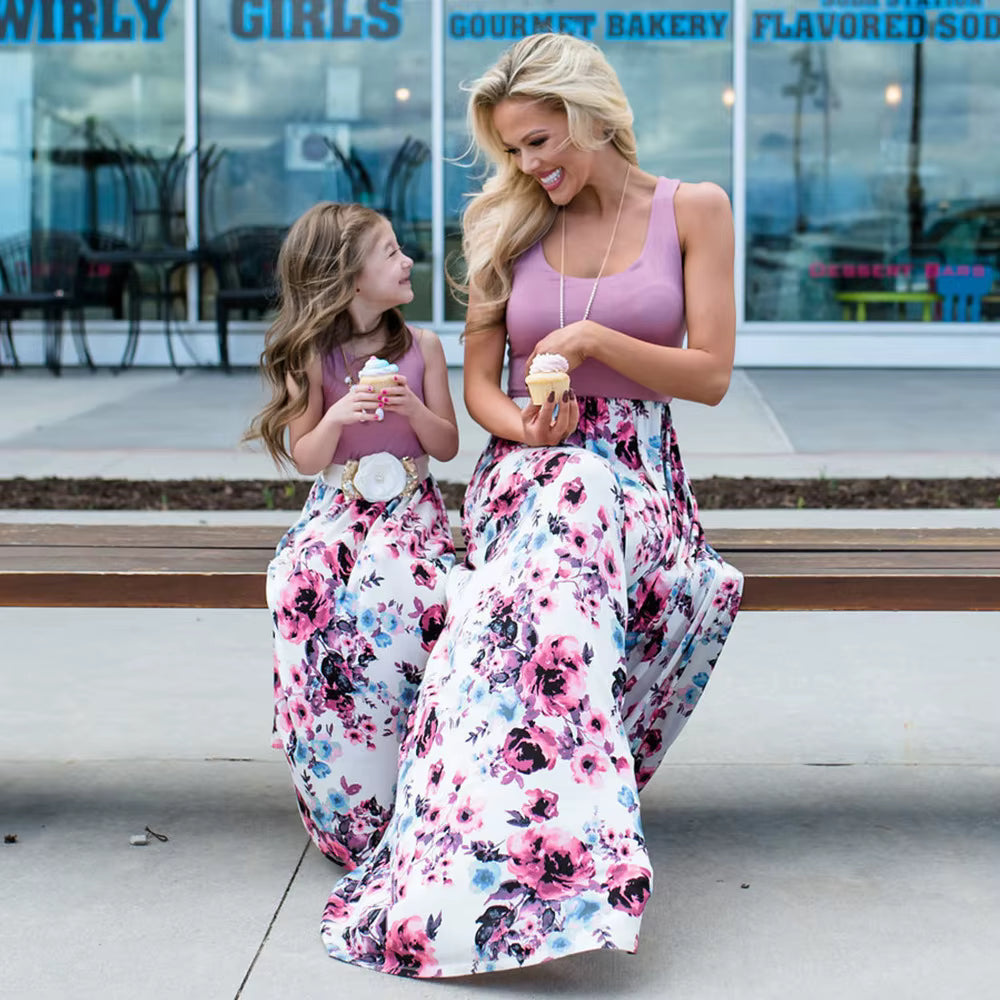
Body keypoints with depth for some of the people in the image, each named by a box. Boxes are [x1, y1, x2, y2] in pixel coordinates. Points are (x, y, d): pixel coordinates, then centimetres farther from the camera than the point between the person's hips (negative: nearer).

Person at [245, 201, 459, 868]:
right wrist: (336, 418, -18)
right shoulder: (313, 357, 3)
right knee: (300, 589, -31)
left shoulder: (422, 346, 6)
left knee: (396, 592, -34)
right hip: (338, 508, 0)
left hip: (410, 505, 0)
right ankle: (347, 812, -20)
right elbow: (307, 459, 2)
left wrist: (414, 409, -12)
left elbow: (448, 445, 8)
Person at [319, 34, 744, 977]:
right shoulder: (510, 225, 10)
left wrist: (593, 338, -13)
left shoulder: (692, 211, 3)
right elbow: (478, 382, 11)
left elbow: (710, 375, 0)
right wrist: (525, 425, -13)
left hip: (639, 476, -1)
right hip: (529, 469, 1)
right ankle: (555, 859, -34)